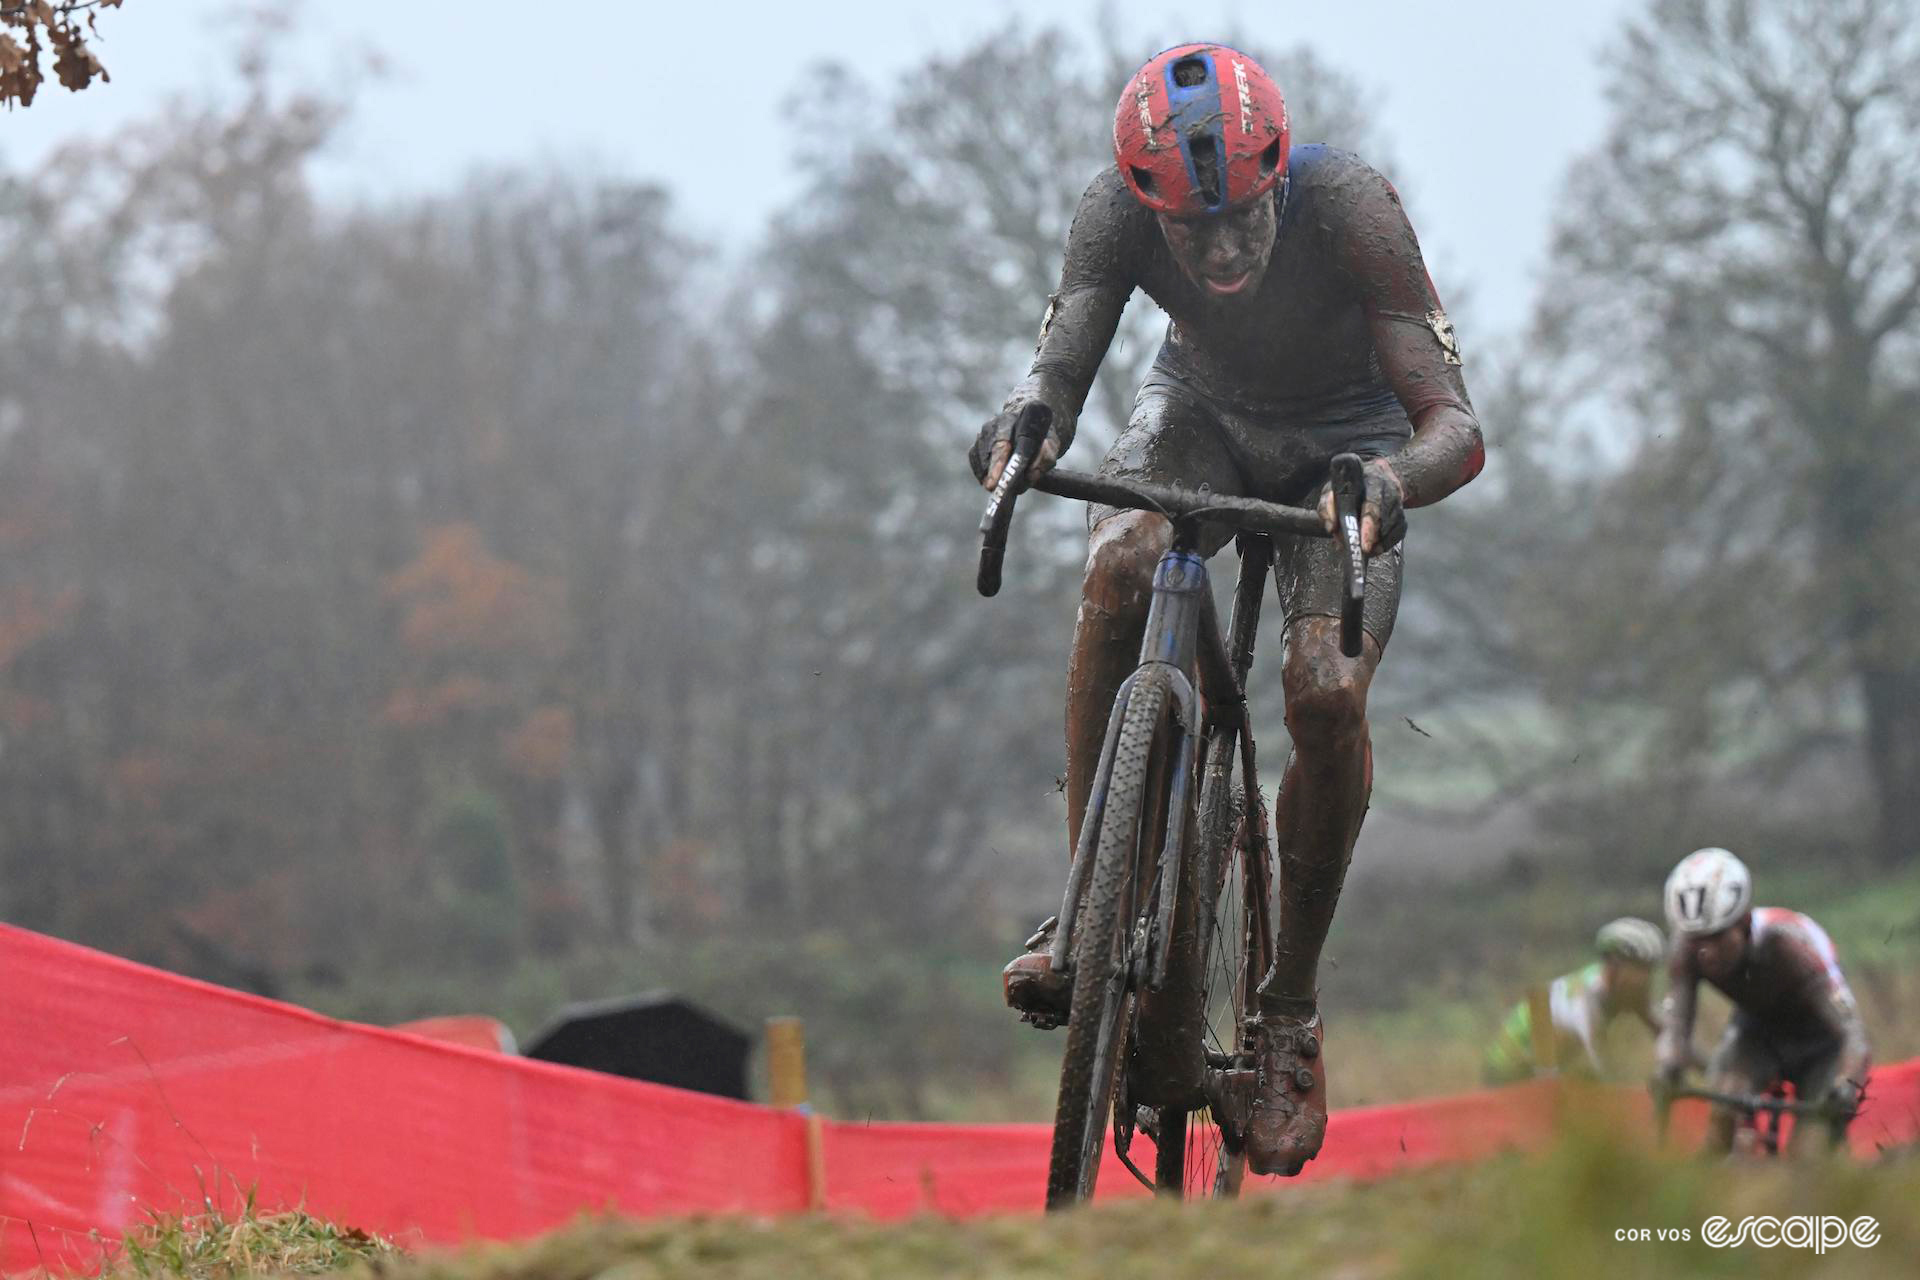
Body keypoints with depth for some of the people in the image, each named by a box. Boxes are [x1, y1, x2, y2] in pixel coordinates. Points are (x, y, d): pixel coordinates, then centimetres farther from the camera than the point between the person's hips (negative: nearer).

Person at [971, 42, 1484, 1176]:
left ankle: (1292, 1008, -4)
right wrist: (1025, 423, -53)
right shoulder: (1120, 210, -29)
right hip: (1205, 407, 2)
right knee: (1121, 568, -32)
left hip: (1346, 436, -2)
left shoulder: (1349, 209, -36)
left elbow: (1457, 428, -37)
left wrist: (1394, 479, -60)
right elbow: (1061, 369, -28)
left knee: (1328, 696, -25)